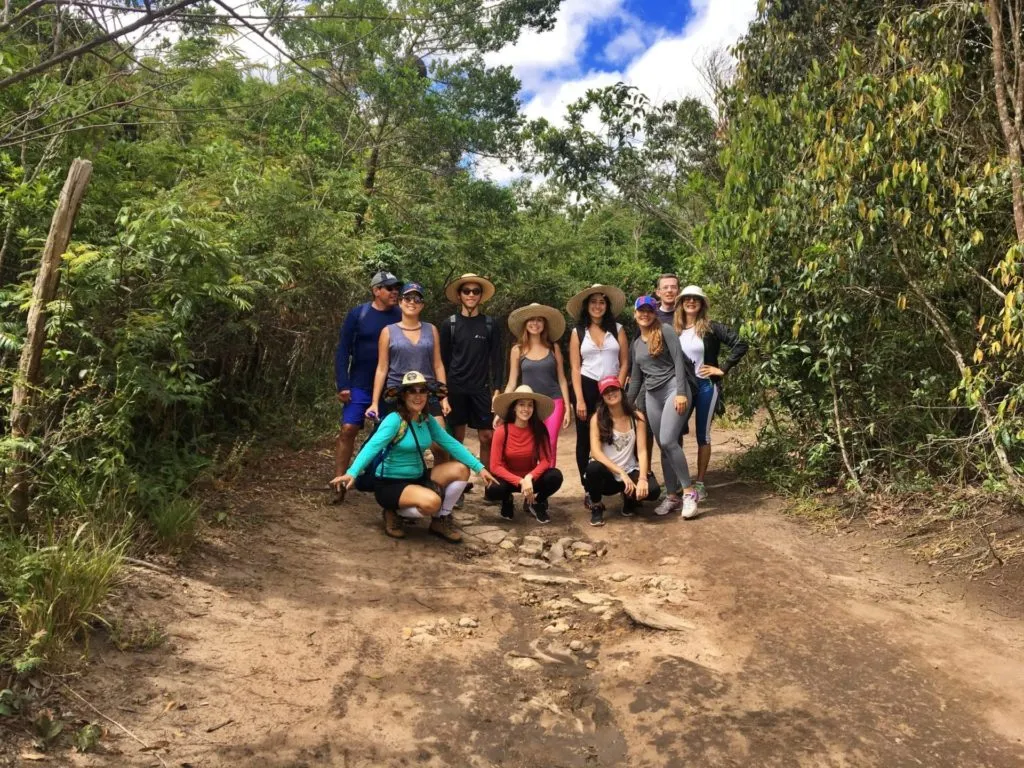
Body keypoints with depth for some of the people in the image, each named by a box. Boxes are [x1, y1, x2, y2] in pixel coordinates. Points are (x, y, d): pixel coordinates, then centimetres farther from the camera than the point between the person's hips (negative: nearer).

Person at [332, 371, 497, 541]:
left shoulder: (427, 420, 2)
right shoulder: (394, 419, -19)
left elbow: (451, 444, 1)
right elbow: (373, 446, -32)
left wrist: (480, 468, -6)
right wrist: (352, 473, -48)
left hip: (418, 478, 7)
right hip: (390, 484, -7)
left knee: (461, 469, -7)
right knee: (432, 502, -33)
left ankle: (440, 520, 7)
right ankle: (393, 513, -2)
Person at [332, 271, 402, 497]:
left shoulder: (401, 316, 0)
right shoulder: (358, 314, -4)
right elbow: (343, 350, -3)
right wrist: (342, 384, -10)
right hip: (360, 385, -1)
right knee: (348, 430, -8)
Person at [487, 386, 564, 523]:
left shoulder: (539, 429, -13)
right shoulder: (502, 431, -19)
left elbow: (546, 460, -14)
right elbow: (495, 466, -19)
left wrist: (529, 478, -31)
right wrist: (520, 482, -29)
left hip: (531, 478, 2)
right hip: (509, 479, -1)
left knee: (555, 477, -27)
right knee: (492, 490, -34)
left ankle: (536, 503, 5)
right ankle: (507, 501, 6)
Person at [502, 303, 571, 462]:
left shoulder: (553, 348, 5)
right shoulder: (517, 350, 3)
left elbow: (562, 379, 7)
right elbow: (512, 383, 5)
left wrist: (567, 408, 1)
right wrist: (500, 411, 0)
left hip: (554, 402, 0)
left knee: (550, 446, -4)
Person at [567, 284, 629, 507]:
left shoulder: (617, 329, 6)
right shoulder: (578, 332, 3)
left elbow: (624, 363, 5)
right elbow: (575, 368, -2)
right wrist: (580, 400, -9)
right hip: (587, 388, 0)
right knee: (585, 441, 3)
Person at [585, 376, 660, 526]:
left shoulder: (637, 417, -3)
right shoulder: (597, 418, -9)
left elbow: (642, 451, -8)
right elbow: (595, 452, -18)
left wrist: (642, 478, -24)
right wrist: (621, 473, -27)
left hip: (630, 472, 1)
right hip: (607, 475, -1)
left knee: (652, 490, -29)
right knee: (593, 468, -37)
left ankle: (629, 499, 10)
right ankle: (596, 507, -5)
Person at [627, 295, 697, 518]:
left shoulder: (665, 330, -2)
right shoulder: (636, 343, 16)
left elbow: (679, 361, -10)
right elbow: (636, 378, 21)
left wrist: (681, 392, -19)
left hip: (673, 389, -6)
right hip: (652, 396, 6)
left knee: (668, 441, -19)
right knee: (663, 447, 6)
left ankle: (689, 491, -6)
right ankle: (673, 496, 13)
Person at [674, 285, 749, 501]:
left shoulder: (711, 328, -5)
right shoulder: (674, 329, 3)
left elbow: (740, 344, -9)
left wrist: (723, 368, -10)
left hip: (706, 387, -2)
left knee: (703, 435, 7)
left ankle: (700, 482, 16)